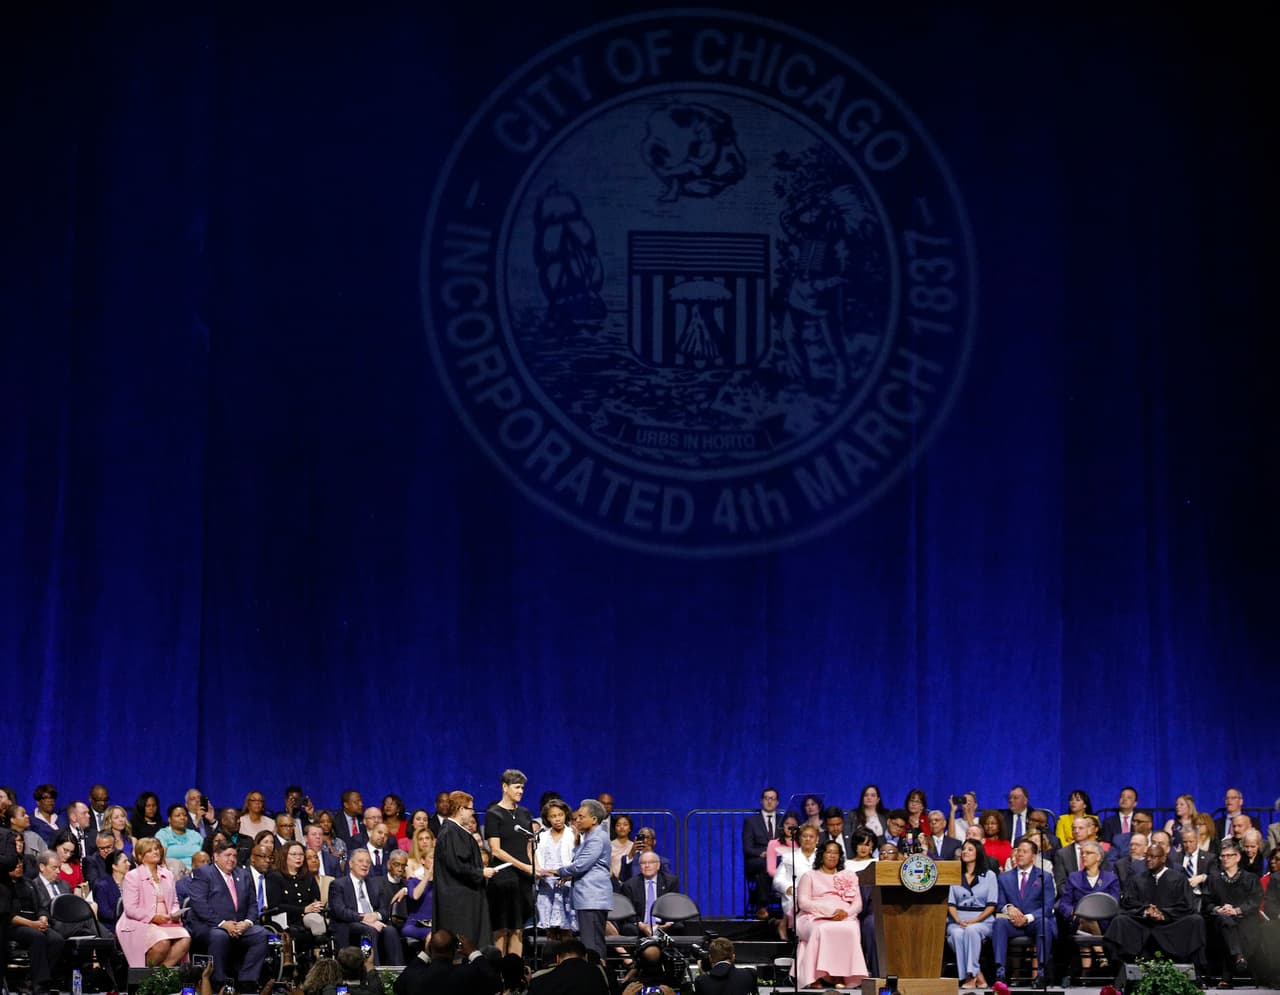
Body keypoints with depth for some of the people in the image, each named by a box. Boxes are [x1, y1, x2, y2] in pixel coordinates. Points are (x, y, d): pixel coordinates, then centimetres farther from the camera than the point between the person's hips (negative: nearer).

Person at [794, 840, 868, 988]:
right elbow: (803, 903, 2)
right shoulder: (810, 876, 18)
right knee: (822, 930, -38)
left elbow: (858, 904, 16)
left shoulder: (849, 876, 26)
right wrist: (830, 910, -12)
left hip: (845, 918, 2)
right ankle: (816, 977, -40)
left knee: (850, 930, -35)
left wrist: (846, 912, -8)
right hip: (814, 918, -2)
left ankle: (841, 976, -38)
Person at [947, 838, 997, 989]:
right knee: (957, 934, -35)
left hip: (982, 921, -2)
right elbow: (950, 903, 9)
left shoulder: (989, 875, 10)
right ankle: (977, 975, -33)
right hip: (958, 921, 2)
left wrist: (975, 920, -13)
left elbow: (991, 905, 2)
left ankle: (971, 976, -37)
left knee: (972, 930, -38)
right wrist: (958, 921, -10)